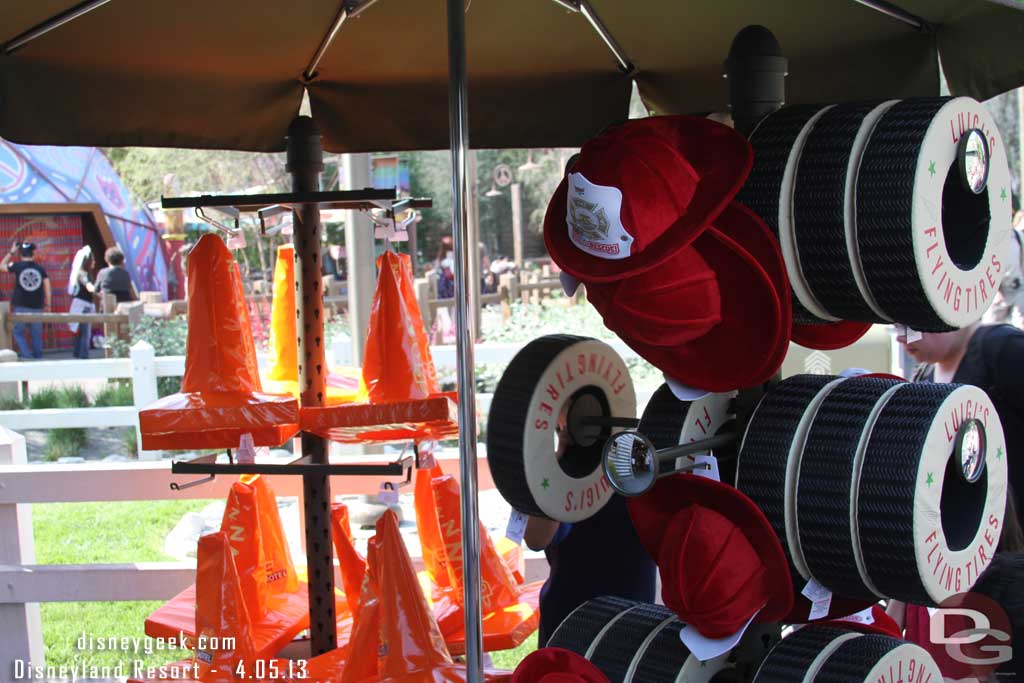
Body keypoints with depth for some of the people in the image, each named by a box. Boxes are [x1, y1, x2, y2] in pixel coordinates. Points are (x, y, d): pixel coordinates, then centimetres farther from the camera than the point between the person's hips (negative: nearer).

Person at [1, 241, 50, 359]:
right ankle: (38, 356, 14)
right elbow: (47, 287, 2)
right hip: (37, 307, 2)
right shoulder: (40, 268, 1)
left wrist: (11, 252, 21)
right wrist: (47, 305, 11)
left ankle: (26, 354, -8)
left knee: (18, 332, 8)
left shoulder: (17, 266, -3)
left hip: (21, 307, -2)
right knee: (36, 334, 11)